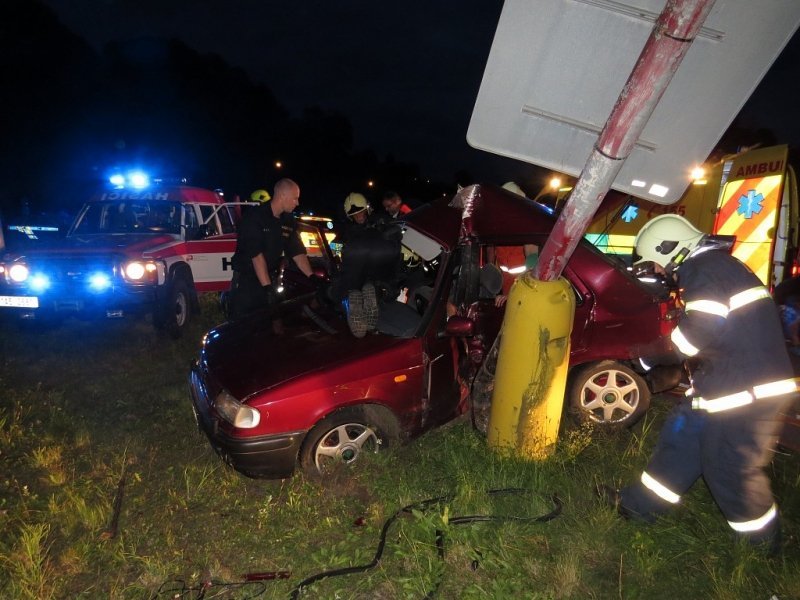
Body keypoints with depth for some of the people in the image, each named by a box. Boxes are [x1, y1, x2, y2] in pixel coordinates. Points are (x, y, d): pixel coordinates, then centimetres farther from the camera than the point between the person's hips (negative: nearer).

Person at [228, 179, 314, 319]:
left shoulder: (288, 221, 5)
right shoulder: (255, 216, -15)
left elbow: (297, 252, 5)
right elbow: (256, 255, -22)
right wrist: (267, 287, -28)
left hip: (269, 280, 6)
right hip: (246, 280, -6)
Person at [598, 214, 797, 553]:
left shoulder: (703, 269, -15)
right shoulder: (716, 265, 18)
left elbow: (702, 331, -25)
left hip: (747, 391, -11)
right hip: (729, 383, 11)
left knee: (731, 468, 1)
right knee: (682, 435, 16)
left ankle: (764, 545, 23)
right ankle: (640, 504, 28)